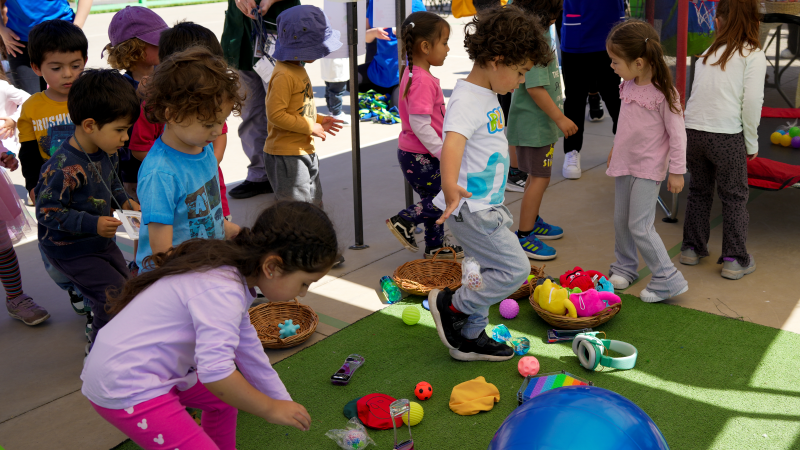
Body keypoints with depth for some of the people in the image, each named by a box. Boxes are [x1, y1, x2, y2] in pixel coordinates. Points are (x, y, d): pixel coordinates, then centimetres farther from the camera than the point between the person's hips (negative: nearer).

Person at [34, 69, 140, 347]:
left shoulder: (107, 153, -5)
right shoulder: (64, 168, -32)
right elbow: (47, 212, -27)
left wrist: (125, 202, -4)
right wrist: (93, 224, -32)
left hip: (102, 241, 9)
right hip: (71, 251, -9)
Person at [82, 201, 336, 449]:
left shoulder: (231, 272, 6)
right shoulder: (222, 290, -27)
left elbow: (248, 349, 16)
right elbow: (215, 371, -35)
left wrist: (285, 405, 21)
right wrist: (270, 409, -19)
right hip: (126, 391, -10)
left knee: (225, 397, 23)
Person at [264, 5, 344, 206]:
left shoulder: (298, 70, 11)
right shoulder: (284, 76, -21)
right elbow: (275, 115, -26)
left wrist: (319, 120, 8)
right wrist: (310, 127, -20)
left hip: (305, 151, 10)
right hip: (286, 155, -10)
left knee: (315, 205, 19)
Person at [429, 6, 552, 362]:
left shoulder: (489, 96, 10)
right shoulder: (467, 100, -22)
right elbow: (452, 141, -41)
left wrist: (503, 149, 51)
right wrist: (450, 186, -59)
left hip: (486, 206, 10)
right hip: (470, 208, -10)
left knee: (488, 273, 18)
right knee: (516, 269, -7)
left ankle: (470, 339, 31)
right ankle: (450, 305, 8)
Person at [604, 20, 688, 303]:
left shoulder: (663, 94, -21)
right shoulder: (628, 86, 1)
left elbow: (677, 134, -15)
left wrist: (677, 171, -12)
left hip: (648, 168, -7)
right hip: (625, 163, 7)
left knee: (640, 226, -9)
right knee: (621, 221, 15)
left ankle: (668, 281, 1)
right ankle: (625, 268, 34)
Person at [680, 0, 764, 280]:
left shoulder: (708, 54, 13)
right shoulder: (753, 55, 0)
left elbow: (697, 93, 7)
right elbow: (752, 102, -7)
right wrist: (751, 143, 3)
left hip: (692, 131, 4)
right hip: (726, 136, -4)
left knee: (699, 190, 21)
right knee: (734, 196, 10)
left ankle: (692, 248, 30)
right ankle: (734, 259, 14)